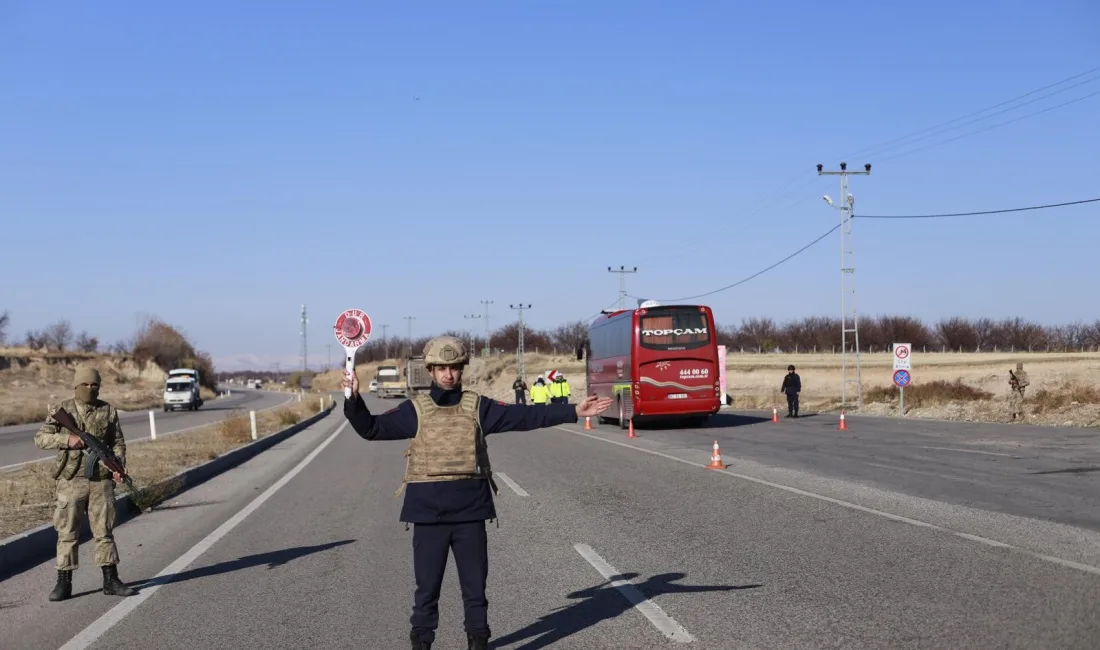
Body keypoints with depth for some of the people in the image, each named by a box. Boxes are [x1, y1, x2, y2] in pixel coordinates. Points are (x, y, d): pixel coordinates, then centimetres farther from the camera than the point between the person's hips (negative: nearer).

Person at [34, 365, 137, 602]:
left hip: (101, 480, 2)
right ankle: (64, 583, 9)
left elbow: (118, 443, 8)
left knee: (104, 531, 6)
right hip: (71, 481, -2)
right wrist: (67, 439, -17)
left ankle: (111, 581, 12)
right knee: (67, 533, 2)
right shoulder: (61, 410, 0)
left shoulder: (108, 411, 5)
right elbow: (40, 438, -2)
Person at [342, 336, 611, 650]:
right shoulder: (416, 409, 2)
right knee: (427, 584, 6)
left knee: (475, 583, 9)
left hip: (470, 509, 1)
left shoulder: (477, 406, 4)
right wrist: (354, 399, -17)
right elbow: (372, 428, -1)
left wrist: (574, 411, -7)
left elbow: (526, 416, -1)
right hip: (428, 510, -1)